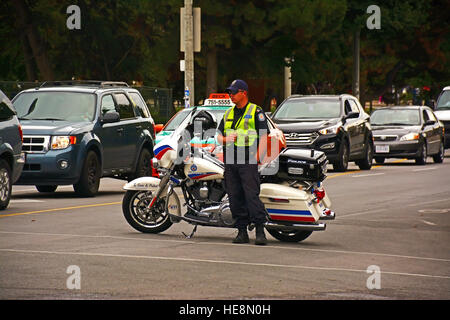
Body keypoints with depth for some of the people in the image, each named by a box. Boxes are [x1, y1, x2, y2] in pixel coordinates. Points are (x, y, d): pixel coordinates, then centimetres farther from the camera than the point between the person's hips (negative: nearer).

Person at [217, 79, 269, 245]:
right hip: (230, 162, 6)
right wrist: (225, 139, -2)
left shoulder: (256, 112, 2)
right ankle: (242, 232, 9)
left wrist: (257, 157, -15)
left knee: (252, 196, -13)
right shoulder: (228, 113, 20)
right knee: (235, 198, 4)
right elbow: (219, 135, 22)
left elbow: (264, 137, -5)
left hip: (248, 162, -6)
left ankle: (260, 232, -13)